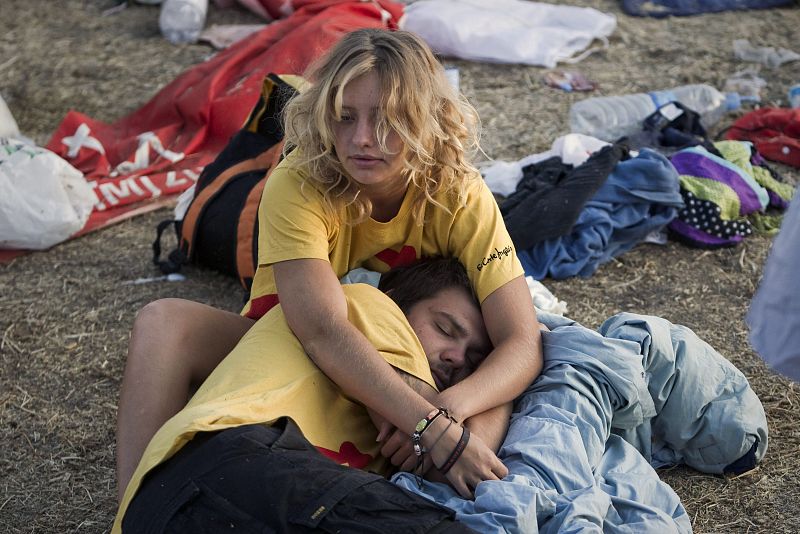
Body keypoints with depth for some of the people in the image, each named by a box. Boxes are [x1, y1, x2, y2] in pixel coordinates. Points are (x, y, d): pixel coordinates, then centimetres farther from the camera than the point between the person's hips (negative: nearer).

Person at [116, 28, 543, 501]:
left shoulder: (459, 195, -21)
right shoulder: (298, 185, -26)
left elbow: (523, 345, -27)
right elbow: (322, 330, -42)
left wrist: (448, 411, -47)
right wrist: (427, 425, -53)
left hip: (401, 371, 1)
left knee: (488, 411, -33)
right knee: (164, 321, -28)